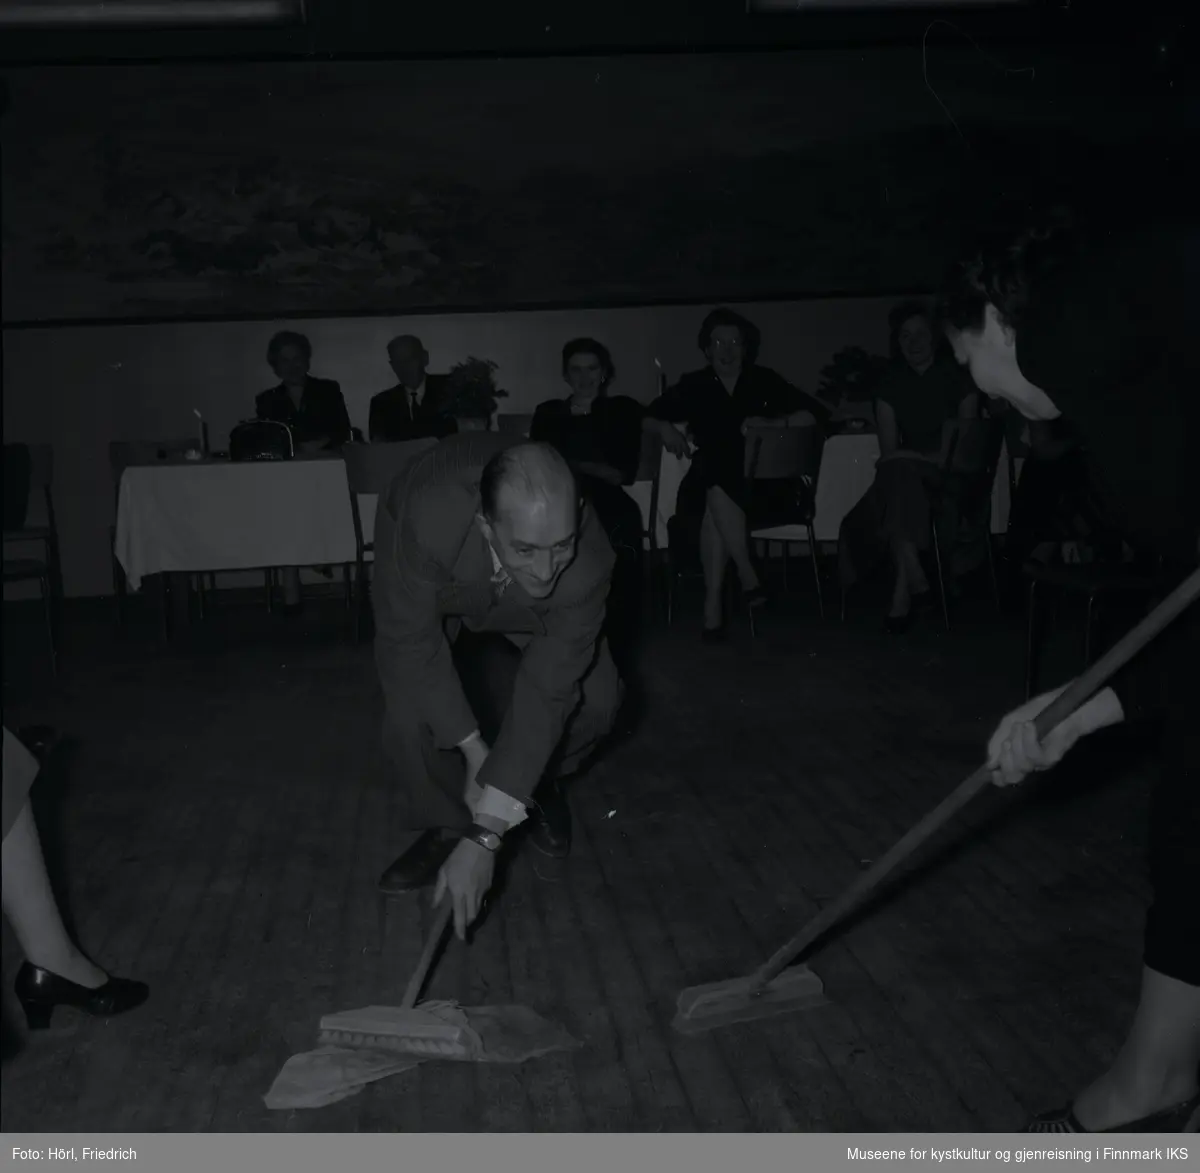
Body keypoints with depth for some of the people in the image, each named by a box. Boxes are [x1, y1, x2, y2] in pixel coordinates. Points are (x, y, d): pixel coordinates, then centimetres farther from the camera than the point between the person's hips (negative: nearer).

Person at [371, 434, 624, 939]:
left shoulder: (588, 560, -40)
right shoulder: (429, 520, -46)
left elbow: (545, 695, -38)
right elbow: (409, 641, -33)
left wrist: (484, 837, -39)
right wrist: (474, 750, -33)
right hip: (433, 583, -1)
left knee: (597, 700, -17)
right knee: (412, 694, -27)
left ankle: (540, 783, 18)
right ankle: (444, 824, 1)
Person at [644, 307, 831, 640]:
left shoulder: (764, 381, 9)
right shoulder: (693, 385, 11)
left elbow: (818, 413, 2)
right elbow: (647, 417, 10)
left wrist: (773, 422, -13)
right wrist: (665, 428, -13)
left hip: (759, 481, -1)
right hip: (708, 484, 1)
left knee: (715, 512, -34)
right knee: (715, 499, -36)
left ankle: (714, 601, -31)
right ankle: (748, 577, -32)